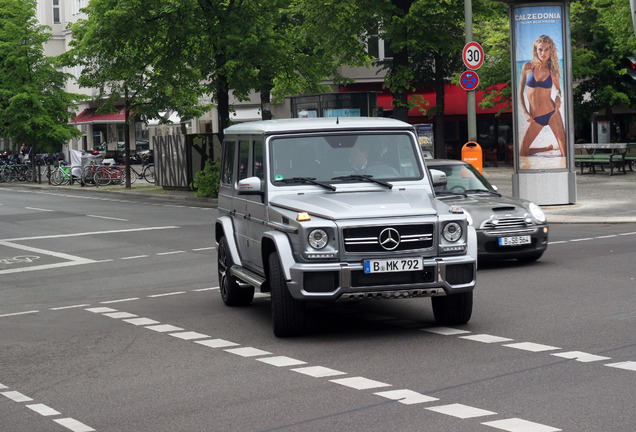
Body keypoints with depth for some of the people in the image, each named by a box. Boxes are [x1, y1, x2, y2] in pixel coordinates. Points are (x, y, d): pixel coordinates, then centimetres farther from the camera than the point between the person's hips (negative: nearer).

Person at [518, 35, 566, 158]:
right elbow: (520, 92, 7)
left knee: (566, 154, -10)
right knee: (522, 153, 2)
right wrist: (525, 113, -1)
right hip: (535, 118, 1)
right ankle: (550, 148, 25)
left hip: (552, 113, -1)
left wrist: (558, 96, -4)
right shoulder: (528, 67, -1)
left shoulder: (553, 70, 2)